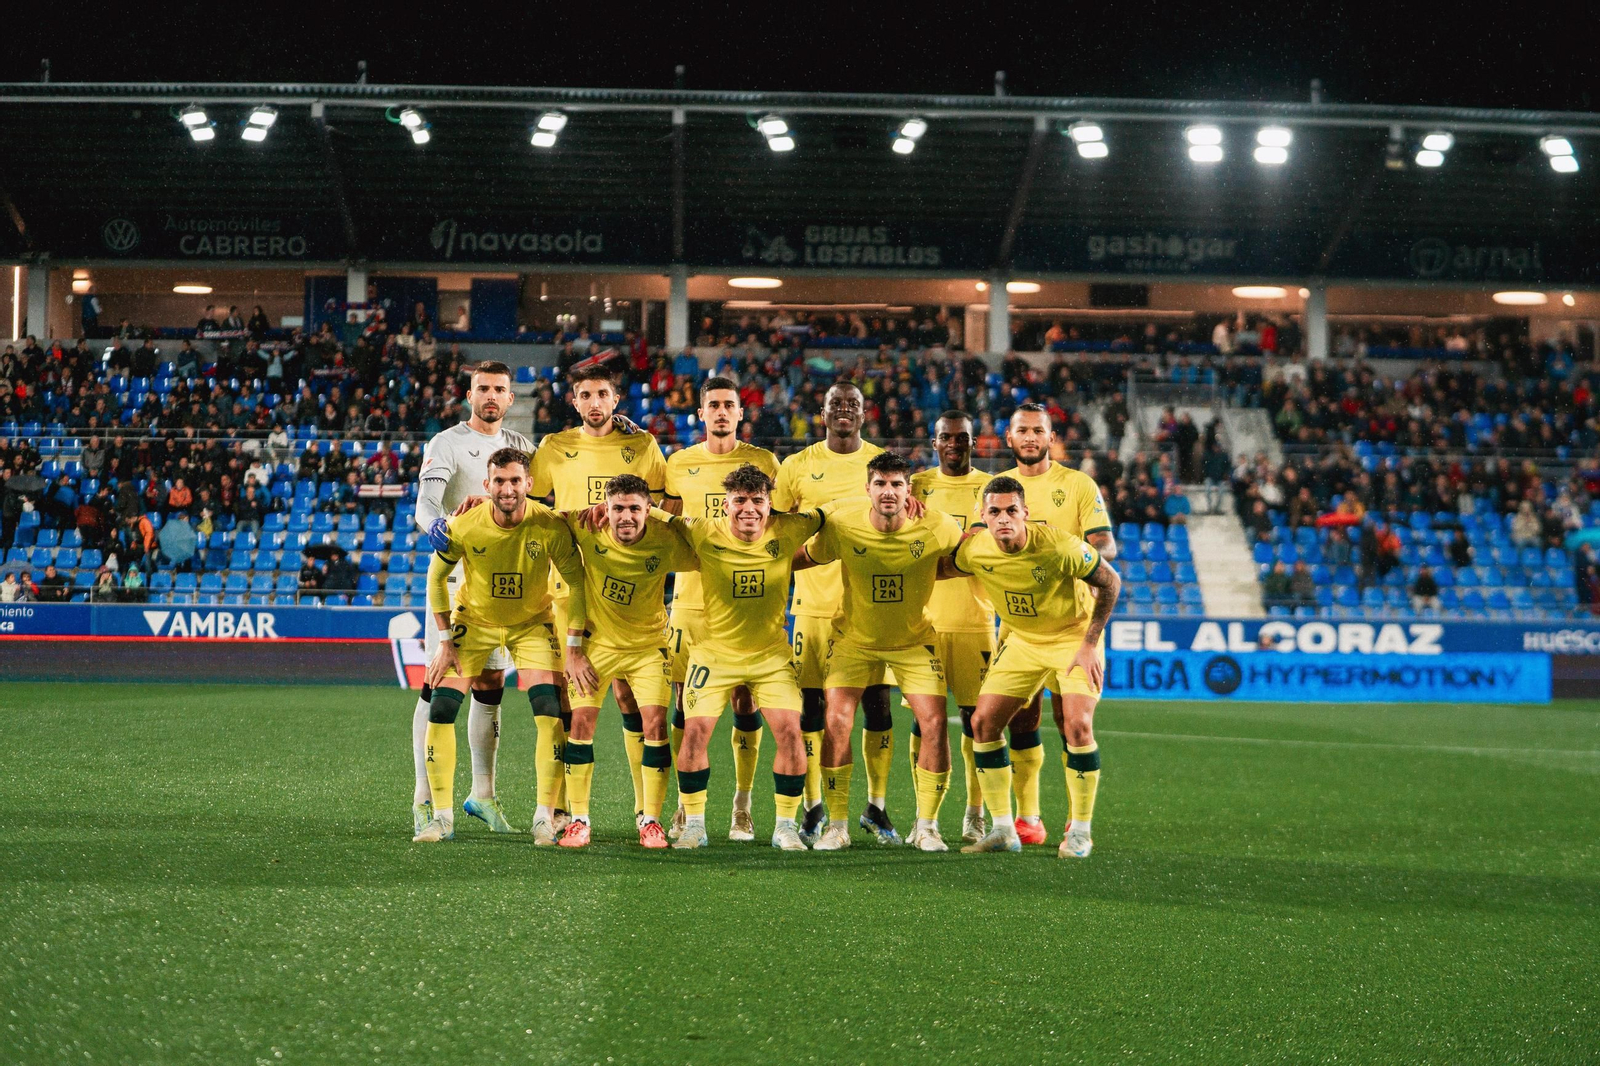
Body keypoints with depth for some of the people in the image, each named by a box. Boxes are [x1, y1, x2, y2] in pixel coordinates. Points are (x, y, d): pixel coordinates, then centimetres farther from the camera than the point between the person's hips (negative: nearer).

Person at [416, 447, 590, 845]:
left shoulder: (550, 526, -25)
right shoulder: (463, 526, -23)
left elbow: (576, 582, -13)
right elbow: (436, 577, -5)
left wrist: (574, 649, -17)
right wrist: (446, 641, -7)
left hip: (532, 623, -1)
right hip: (473, 621, 1)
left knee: (551, 713, -15)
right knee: (440, 710, -10)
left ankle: (545, 816, -4)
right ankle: (442, 816, 2)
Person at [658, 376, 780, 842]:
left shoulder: (763, 462, 5)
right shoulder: (679, 463, 9)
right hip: (690, 596, 1)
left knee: (745, 700, -1)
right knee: (685, 701, -1)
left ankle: (742, 808, 6)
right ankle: (686, 806, 8)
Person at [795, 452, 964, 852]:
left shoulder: (937, 527, -20)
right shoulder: (841, 523, -20)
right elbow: (803, 558, -3)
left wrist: (928, 572, -8)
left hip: (913, 641, 0)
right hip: (854, 637, 0)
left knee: (934, 724, -11)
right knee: (836, 722, -14)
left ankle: (926, 826, 6)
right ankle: (837, 825, 1)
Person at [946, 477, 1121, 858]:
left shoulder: (1059, 546, -29)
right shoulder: (974, 549, -16)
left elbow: (1110, 582, -15)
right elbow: (939, 569, 7)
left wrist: (1089, 644, -16)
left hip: (1074, 637, -5)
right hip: (1021, 641, 5)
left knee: (1077, 724, -21)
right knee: (983, 722, -6)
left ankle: (1080, 832, -6)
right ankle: (1003, 830, 4)